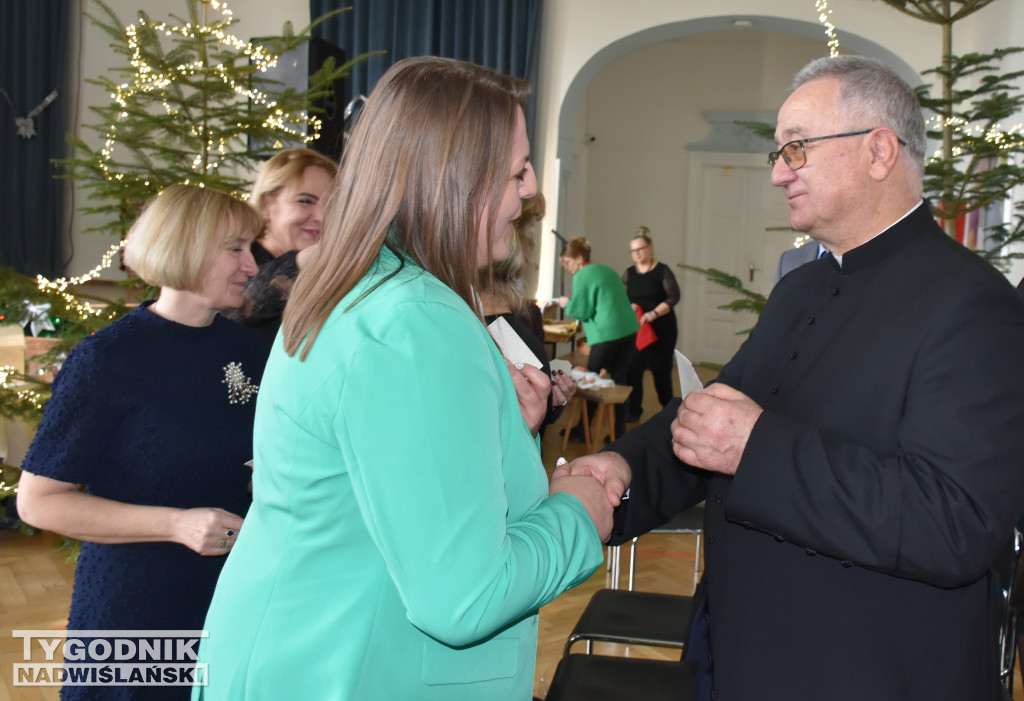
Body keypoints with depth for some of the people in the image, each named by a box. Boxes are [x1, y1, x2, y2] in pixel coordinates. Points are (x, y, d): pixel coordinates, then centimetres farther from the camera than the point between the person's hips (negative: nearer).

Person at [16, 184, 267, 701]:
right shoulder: (106, 360, -15)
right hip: (130, 612, -5)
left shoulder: (244, 347, 1)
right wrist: (177, 524, -22)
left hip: (230, 600, 5)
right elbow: (38, 501, -14)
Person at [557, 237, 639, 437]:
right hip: (629, 329, 8)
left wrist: (567, 303, 11)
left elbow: (581, 311, -9)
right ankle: (620, 431, 14)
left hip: (607, 334, -8)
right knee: (620, 380, 11)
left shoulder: (582, 277, -7)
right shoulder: (608, 270, 17)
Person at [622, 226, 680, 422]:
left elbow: (674, 297, -13)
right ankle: (633, 410, 5)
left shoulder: (662, 271, -4)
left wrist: (653, 313, -24)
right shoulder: (629, 274, 7)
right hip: (636, 329, 3)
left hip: (662, 329, -3)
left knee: (661, 369, 2)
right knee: (633, 369, -5)